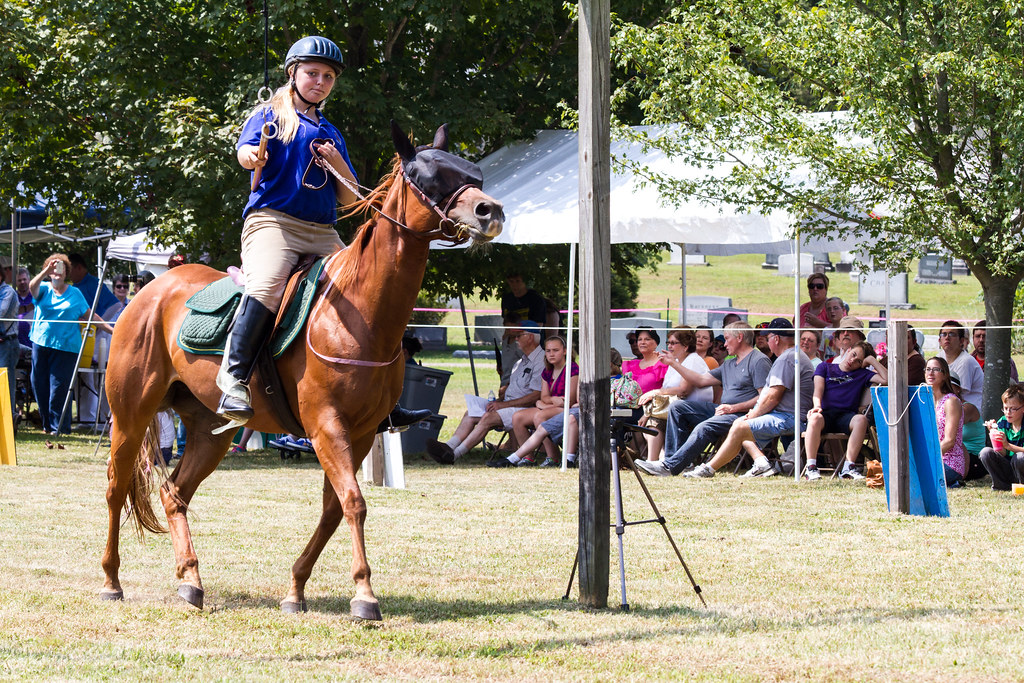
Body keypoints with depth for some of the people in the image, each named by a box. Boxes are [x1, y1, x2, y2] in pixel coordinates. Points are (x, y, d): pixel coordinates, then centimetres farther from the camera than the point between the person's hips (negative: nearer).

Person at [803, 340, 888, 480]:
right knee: (815, 418, -38)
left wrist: (872, 360, 14)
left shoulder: (862, 374, 23)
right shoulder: (825, 368, 22)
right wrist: (817, 406, -15)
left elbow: (886, 379, 10)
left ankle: (848, 467, -33)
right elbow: (818, 390, 6)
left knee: (861, 419, -35)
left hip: (846, 416, 1)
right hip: (826, 413, -1)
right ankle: (811, 468, -36)